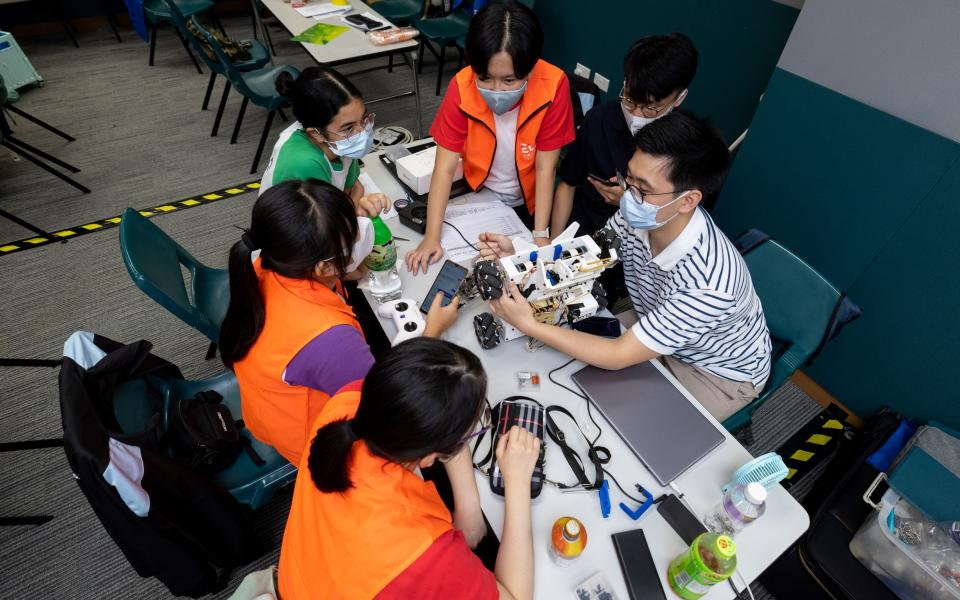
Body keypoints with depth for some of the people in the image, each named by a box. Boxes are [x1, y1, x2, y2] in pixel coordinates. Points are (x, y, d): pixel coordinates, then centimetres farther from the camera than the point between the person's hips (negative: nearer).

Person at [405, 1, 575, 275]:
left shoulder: (553, 86, -28)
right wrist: (432, 237, -30)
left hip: (529, 202, 0)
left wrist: (541, 237, -23)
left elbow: (545, 169, -22)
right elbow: (445, 167, -25)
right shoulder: (461, 88, -25)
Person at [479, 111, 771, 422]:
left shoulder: (708, 282, -41)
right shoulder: (636, 218, -24)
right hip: (659, 335, 5)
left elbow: (618, 356, -34)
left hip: (721, 373, -5)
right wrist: (516, 254, -25)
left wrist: (528, 325, -37)